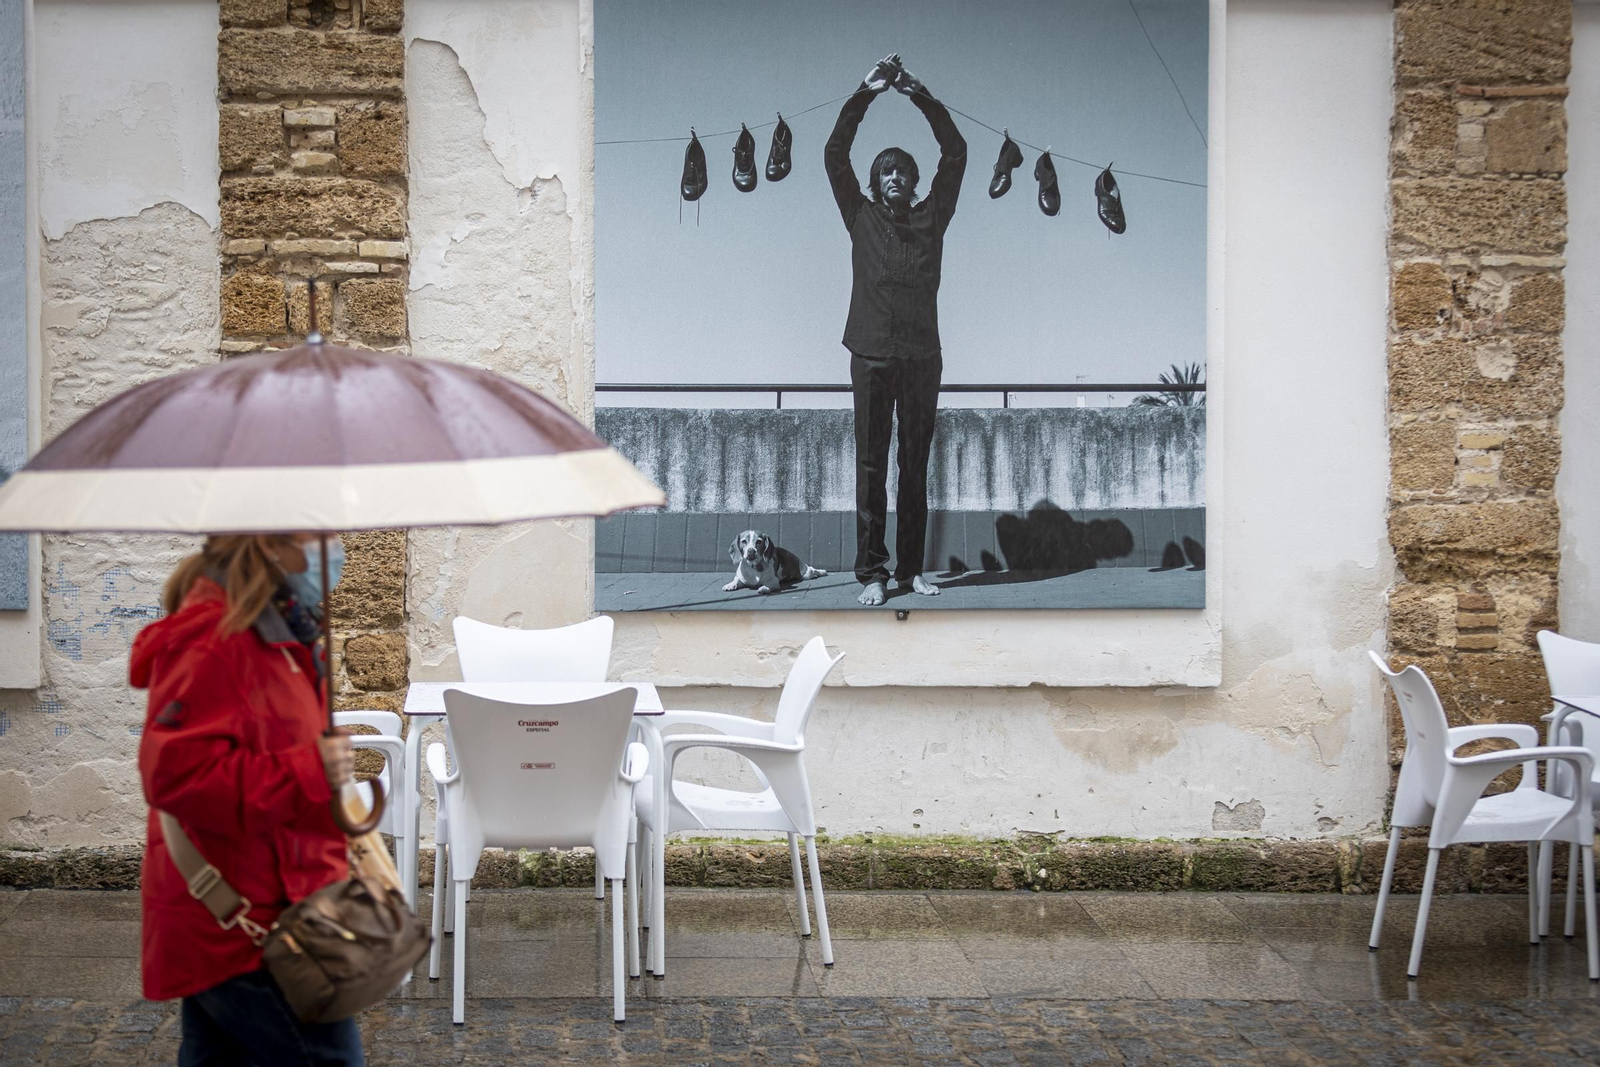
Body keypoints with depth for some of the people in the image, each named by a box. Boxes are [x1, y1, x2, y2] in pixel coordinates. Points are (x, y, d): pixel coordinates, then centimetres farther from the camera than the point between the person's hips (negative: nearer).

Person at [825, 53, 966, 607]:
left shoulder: (931, 218, 11)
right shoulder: (862, 218, 9)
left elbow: (955, 155, 7)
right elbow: (834, 155, 4)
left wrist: (922, 96, 2)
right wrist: (865, 93, 0)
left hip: (922, 357, 2)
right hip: (872, 354, -1)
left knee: (916, 465, 6)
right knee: (871, 465, -1)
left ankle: (912, 568, 11)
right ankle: (872, 572, 1)